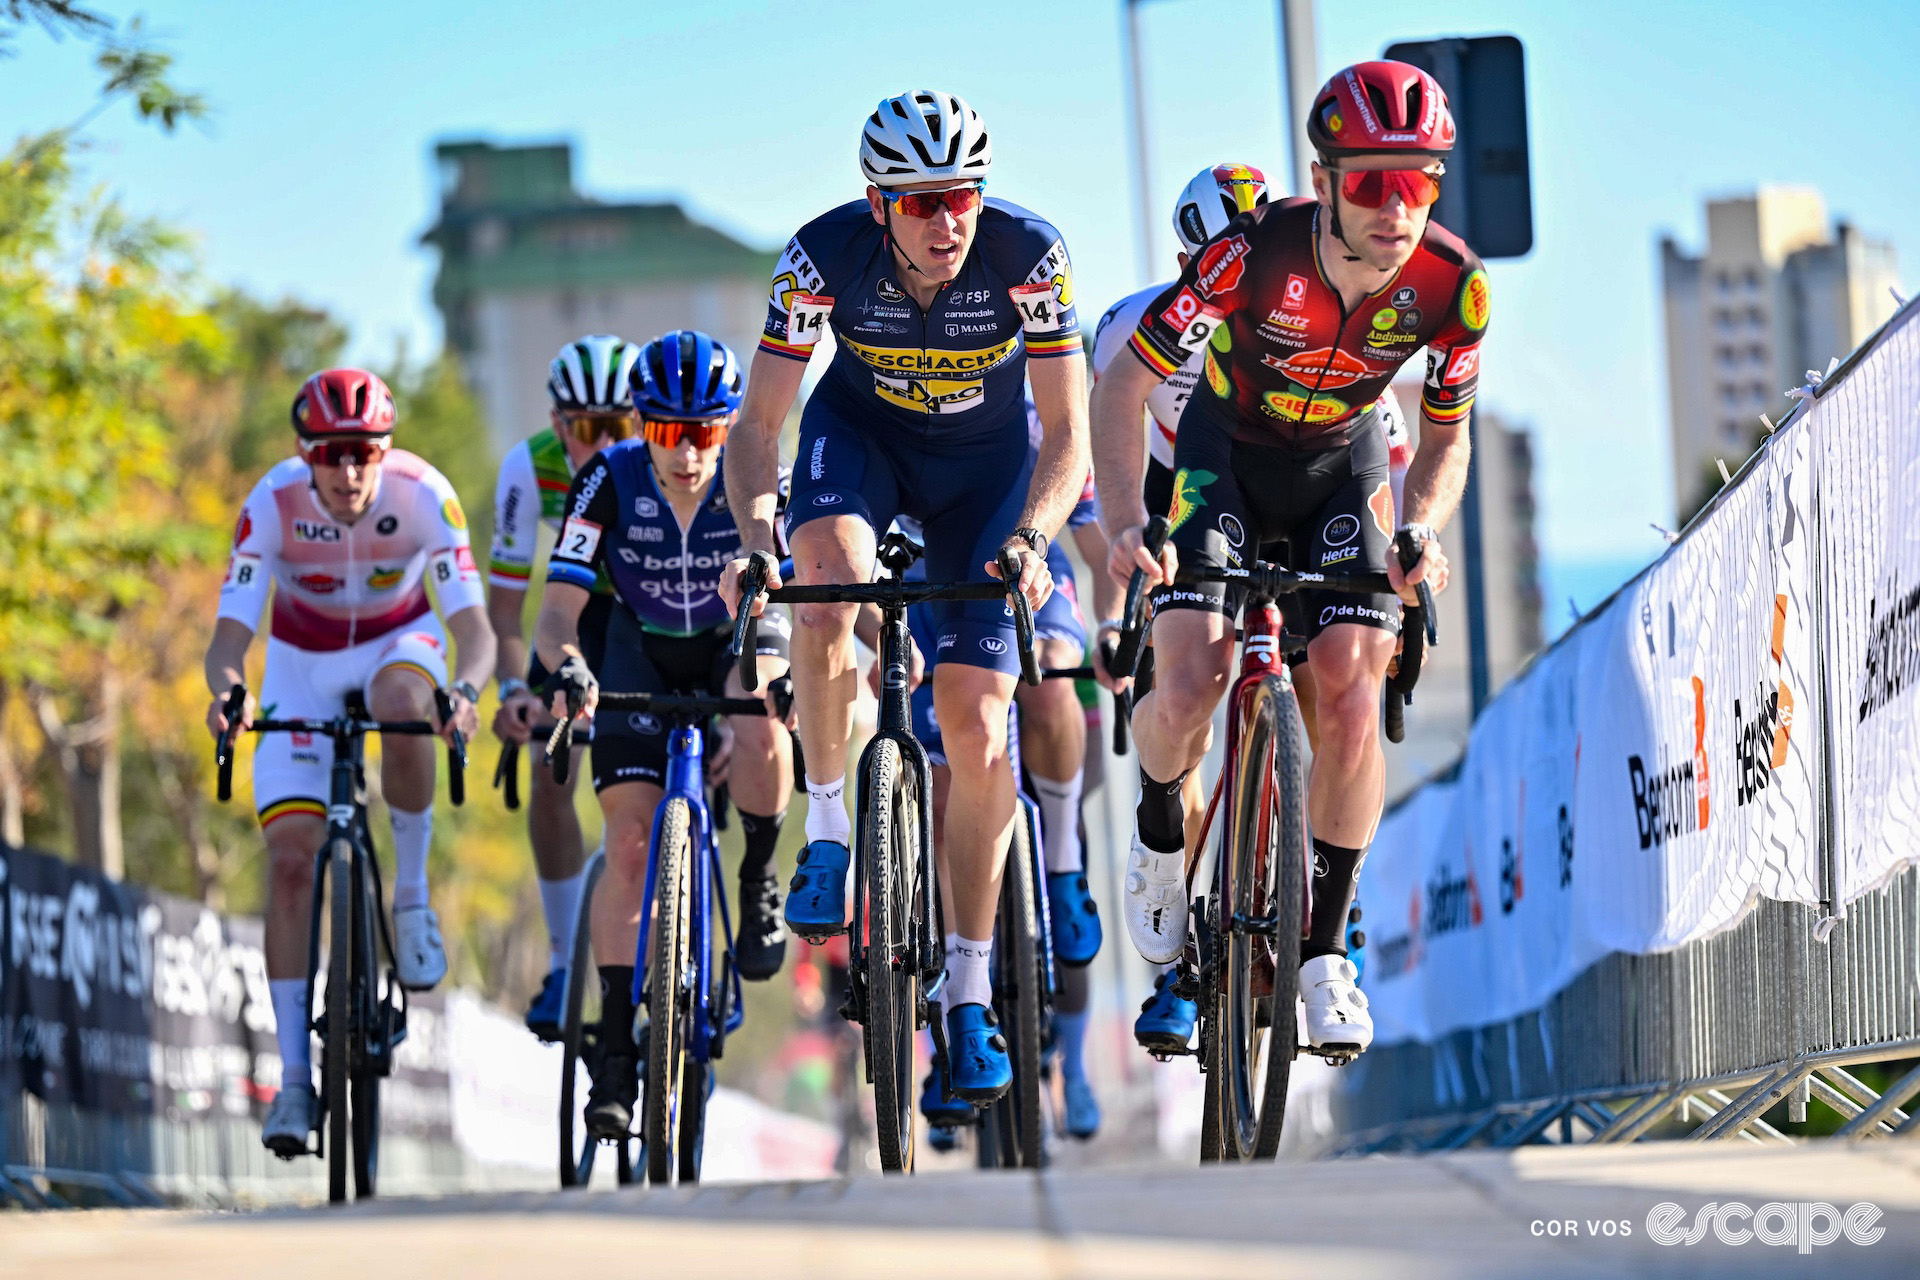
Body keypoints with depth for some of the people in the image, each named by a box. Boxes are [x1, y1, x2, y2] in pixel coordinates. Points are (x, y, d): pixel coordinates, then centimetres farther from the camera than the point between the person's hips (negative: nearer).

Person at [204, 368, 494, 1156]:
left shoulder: (424, 496, -27)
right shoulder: (273, 505, -27)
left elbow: (473, 627, -31)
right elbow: (229, 635, -29)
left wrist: (465, 690, -53)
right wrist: (225, 690, -52)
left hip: (399, 641, -1)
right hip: (303, 663, 1)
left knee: (401, 703, -39)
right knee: (290, 857, -12)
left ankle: (413, 898, -17)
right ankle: (295, 1075, -7)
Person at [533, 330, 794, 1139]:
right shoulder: (608, 483, -25)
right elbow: (556, 611, -28)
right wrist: (565, 665, -50)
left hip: (741, 637, 0)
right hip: (643, 652, 1)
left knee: (760, 731, -36)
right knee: (630, 838, -14)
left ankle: (758, 885, -7)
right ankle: (617, 1050, -9)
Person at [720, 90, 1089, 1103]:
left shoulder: (1029, 254, -30)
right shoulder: (824, 256, -28)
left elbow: (1067, 433, -25)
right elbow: (759, 422, -22)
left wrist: (1027, 540, -43)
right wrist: (754, 540, -39)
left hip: (988, 459, 0)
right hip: (862, 432, 0)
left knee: (975, 723, -8)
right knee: (829, 581, -35)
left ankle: (968, 993, 3)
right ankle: (828, 835, -17)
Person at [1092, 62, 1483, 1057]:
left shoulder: (1452, 285, -24)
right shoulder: (1254, 253, -33)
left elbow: (1445, 439, -8)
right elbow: (1122, 386, -25)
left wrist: (1420, 529, -29)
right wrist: (1128, 526, -38)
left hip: (1342, 467, 2)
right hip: (1226, 453, -2)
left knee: (1351, 704, -15)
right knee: (1189, 693, -19)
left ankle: (1324, 948, 0)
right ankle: (1158, 834, 15)